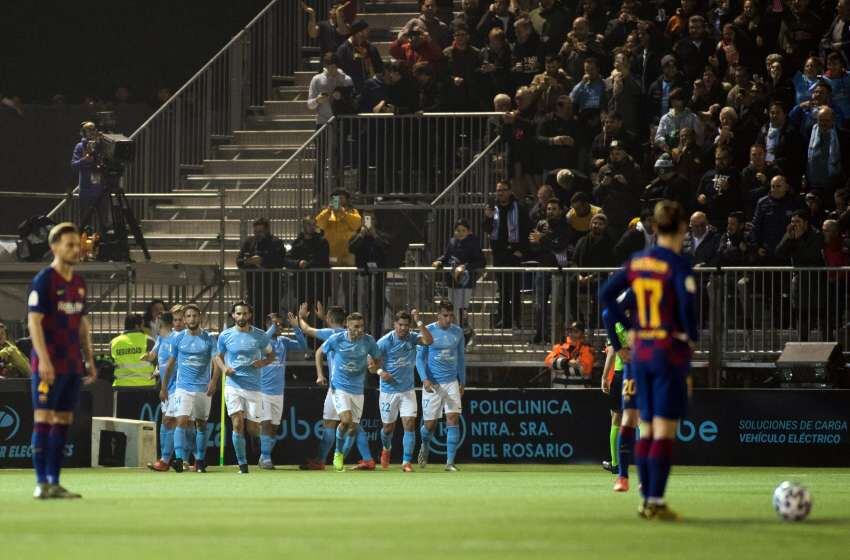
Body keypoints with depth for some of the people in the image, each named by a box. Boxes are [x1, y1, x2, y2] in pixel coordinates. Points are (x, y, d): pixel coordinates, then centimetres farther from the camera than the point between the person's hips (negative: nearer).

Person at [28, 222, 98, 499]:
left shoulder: (79, 283, 15)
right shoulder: (44, 280, -8)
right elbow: (34, 321, -13)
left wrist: (90, 360, 17)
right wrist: (43, 359, -20)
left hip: (73, 366, 7)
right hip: (50, 365, -7)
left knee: (63, 422, 6)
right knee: (44, 419, -7)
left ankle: (54, 482, 9)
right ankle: (41, 483, -7)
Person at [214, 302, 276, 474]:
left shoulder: (260, 336, 2)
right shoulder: (225, 335, 3)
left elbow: (271, 355, 13)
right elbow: (218, 356, 15)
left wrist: (263, 362, -9)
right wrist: (224, 368, -6)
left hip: (253, 387, 0)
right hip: (233, 385, 0)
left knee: (253, 429, 1)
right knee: (238, 424, -13)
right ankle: (242, 464, -6)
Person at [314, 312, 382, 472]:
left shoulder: (368, 341, -6)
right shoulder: (337, 339, -11)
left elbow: (378, 359, 9)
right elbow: (319, 352, 6)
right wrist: (320, 375, -1)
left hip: (358, 390, 3)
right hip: (339, 387, -3)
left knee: (353, 427, 5)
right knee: (346, 420, -21)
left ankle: (341, 458, 24)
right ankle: (338, 452, 3)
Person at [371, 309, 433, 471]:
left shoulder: (412, 338, -1)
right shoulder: (385, 341, -10)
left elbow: (429, 340, -20)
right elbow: (371, 364, -8)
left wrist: (419, 322, -24)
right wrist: (380, 372, -28)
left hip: (408, 390, 2)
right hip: (389, 390, -2)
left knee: (410, 425, -11)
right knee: (388, 427, 10)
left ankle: (407, 462, -8)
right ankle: (386, 449, 43)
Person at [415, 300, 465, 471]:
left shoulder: (457, 332, 5)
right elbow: (419, 357, -3)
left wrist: (462, 382, 14)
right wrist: (425, 379, -17)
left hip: (451, 383, 2)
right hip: (432, 384, -2)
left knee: (453, 419, -11)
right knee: (430, 424, 2)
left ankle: (450, 462, -10)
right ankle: (425, 447, 36)